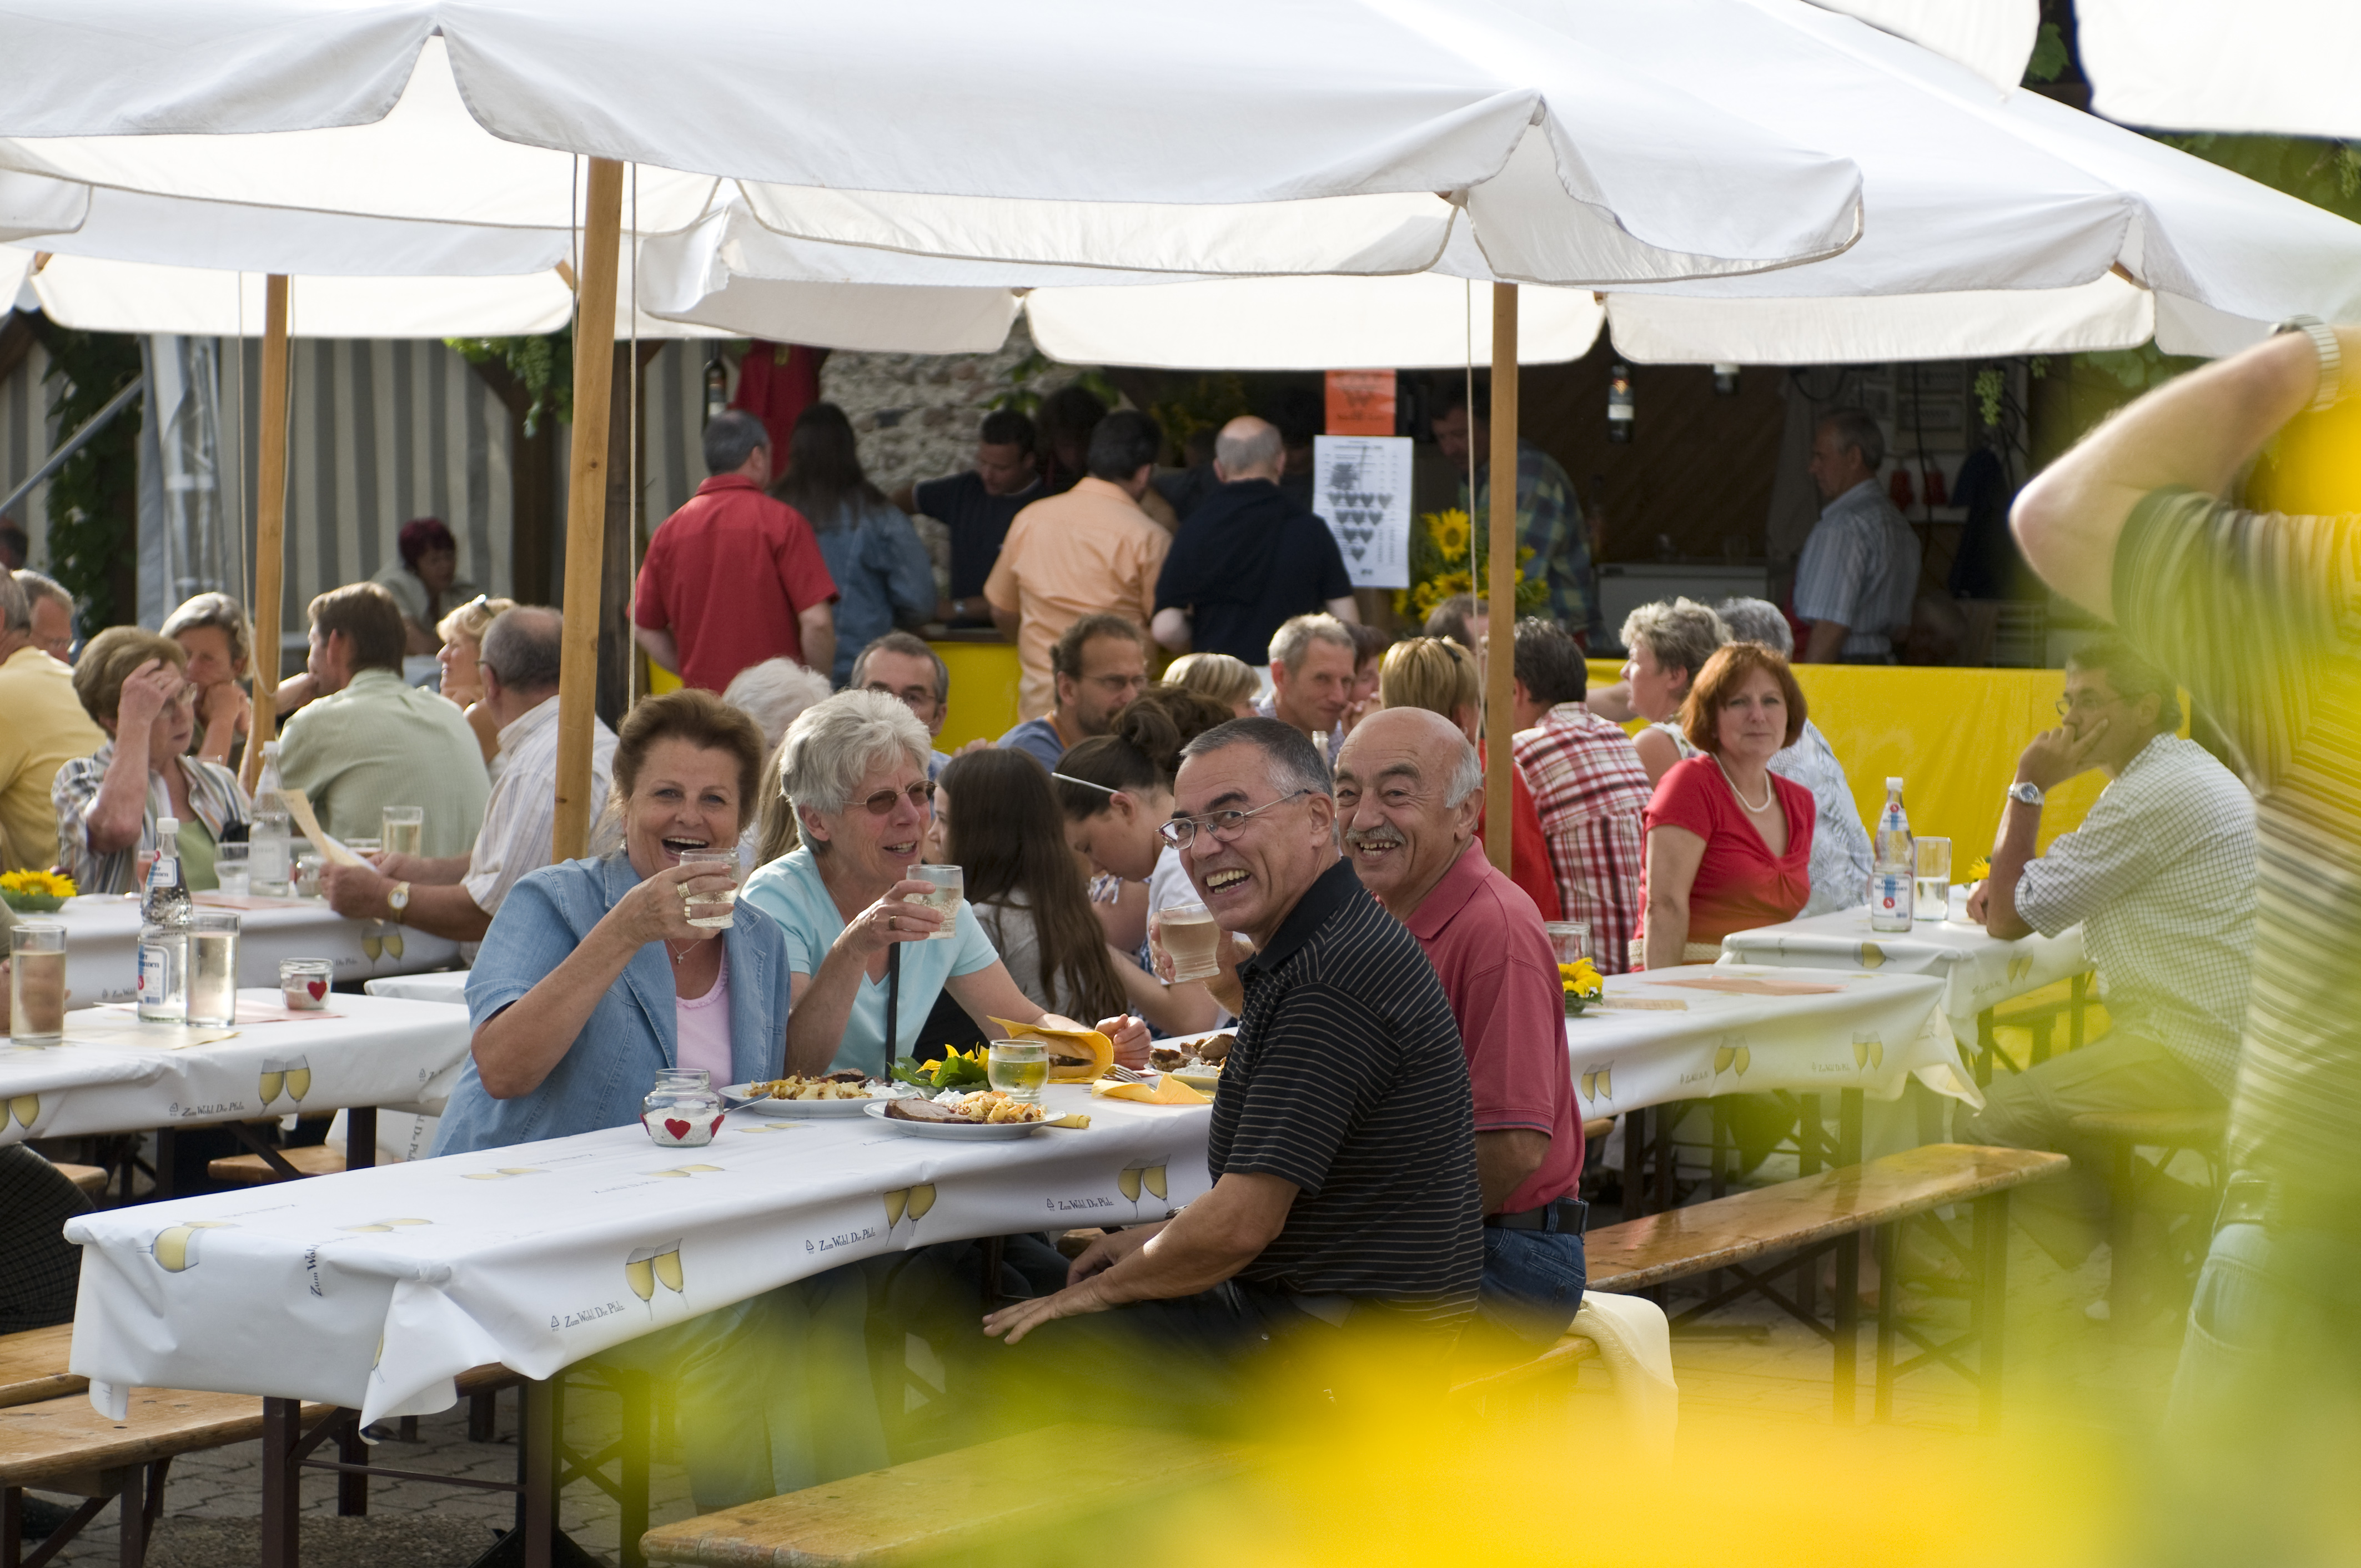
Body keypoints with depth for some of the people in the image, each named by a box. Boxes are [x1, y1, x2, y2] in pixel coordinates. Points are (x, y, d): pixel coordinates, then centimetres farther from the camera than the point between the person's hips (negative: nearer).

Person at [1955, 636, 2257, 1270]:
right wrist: (2008, 882, 9)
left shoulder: (2157, 794, -16)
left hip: (2190, 1060, -11)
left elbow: (2011, 919, -12)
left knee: (1988, 1124, -11)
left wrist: (2028, 787, -3)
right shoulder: (2192, 774, 19)